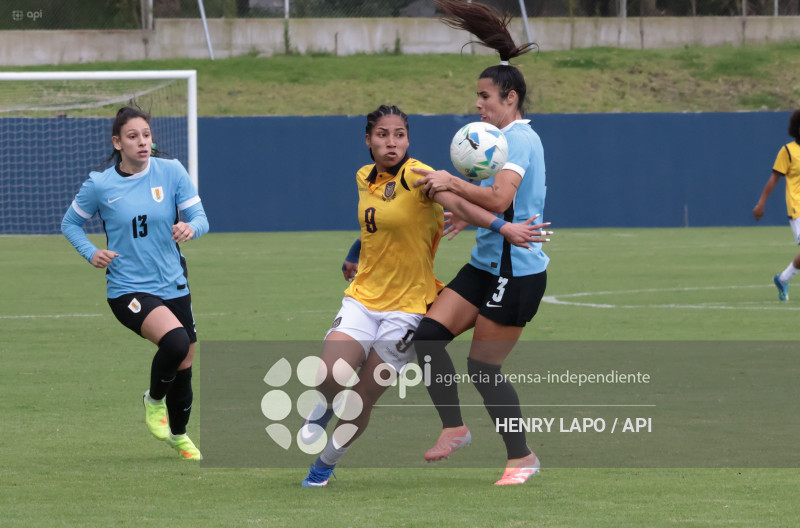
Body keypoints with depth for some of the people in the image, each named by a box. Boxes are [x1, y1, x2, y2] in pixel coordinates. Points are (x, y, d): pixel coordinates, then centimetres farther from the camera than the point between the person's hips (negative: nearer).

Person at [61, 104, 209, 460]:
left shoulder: (171, 172, -3)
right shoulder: (100, 185, -7)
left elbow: (200, 218, -2)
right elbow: (70, 223, 8)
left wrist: (191, 228, -25)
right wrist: (91, 253, -10)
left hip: (173, 285, 4)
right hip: (128, 290, -4)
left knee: (184, 367, 13)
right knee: (175, 341, -30)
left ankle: (179, 435, 41)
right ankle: (154, 401, 0)